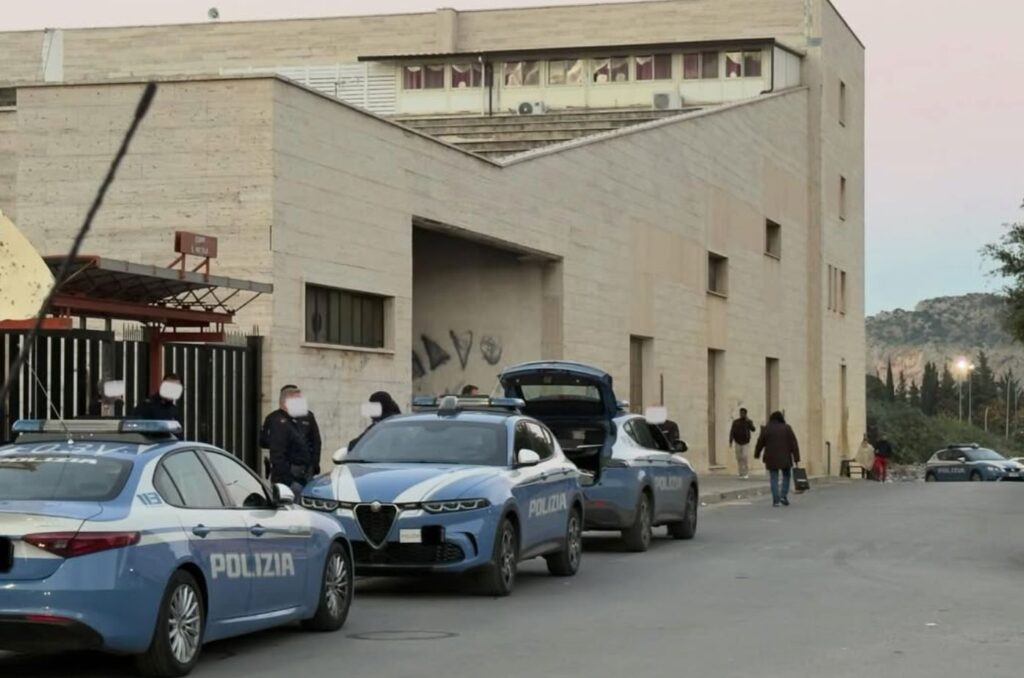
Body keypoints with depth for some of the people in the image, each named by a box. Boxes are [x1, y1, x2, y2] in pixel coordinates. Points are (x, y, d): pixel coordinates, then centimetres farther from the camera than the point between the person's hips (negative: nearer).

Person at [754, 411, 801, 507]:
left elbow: (760, 443, 10)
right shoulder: (787, 428, 0)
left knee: (774, 479, 4)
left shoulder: (766, 429, 2)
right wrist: (796, 458, -5)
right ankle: (784, 496, 4)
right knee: (786, 476, 17)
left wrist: (757, 454, 28)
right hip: (785, 458, 0)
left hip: (771, 459, 0)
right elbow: (794, 444, -5)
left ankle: (776, 500, -2)